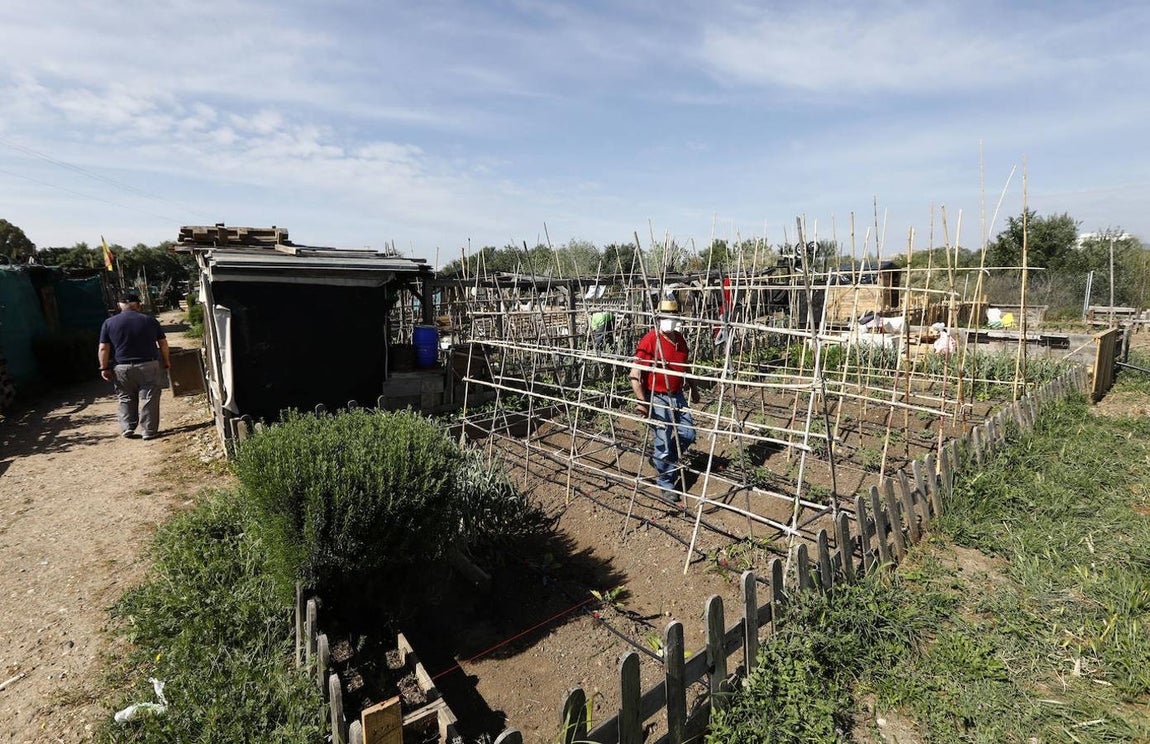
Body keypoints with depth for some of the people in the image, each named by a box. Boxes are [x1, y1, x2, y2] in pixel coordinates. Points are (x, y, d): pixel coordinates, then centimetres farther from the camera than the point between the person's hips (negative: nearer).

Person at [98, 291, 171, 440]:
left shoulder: (109, 323, 1)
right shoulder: (150, 320, 1)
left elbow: (103, 348, -1)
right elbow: (163, 343, 5)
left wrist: (104, 368, 5)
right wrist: (166, 361, 16)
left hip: (122, 368, 1)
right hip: (148, 366, -1)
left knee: (125, 400, 16)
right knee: (149, 399, 3)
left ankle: (128, 428, 14)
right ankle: (149, 431, 4)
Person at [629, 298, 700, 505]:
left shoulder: (680, 340, 7)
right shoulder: (649, 341, -16)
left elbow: (686, 367, 23)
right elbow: (635, 375, -19)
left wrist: (693, 389, 25)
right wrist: (642, 401, -24)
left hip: (677, 396, 7)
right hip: (657, 398, -7)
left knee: (688, 434, 11)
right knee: (664, 443, -1)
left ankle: (661, 459, 35)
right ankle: (666, 487, 15)